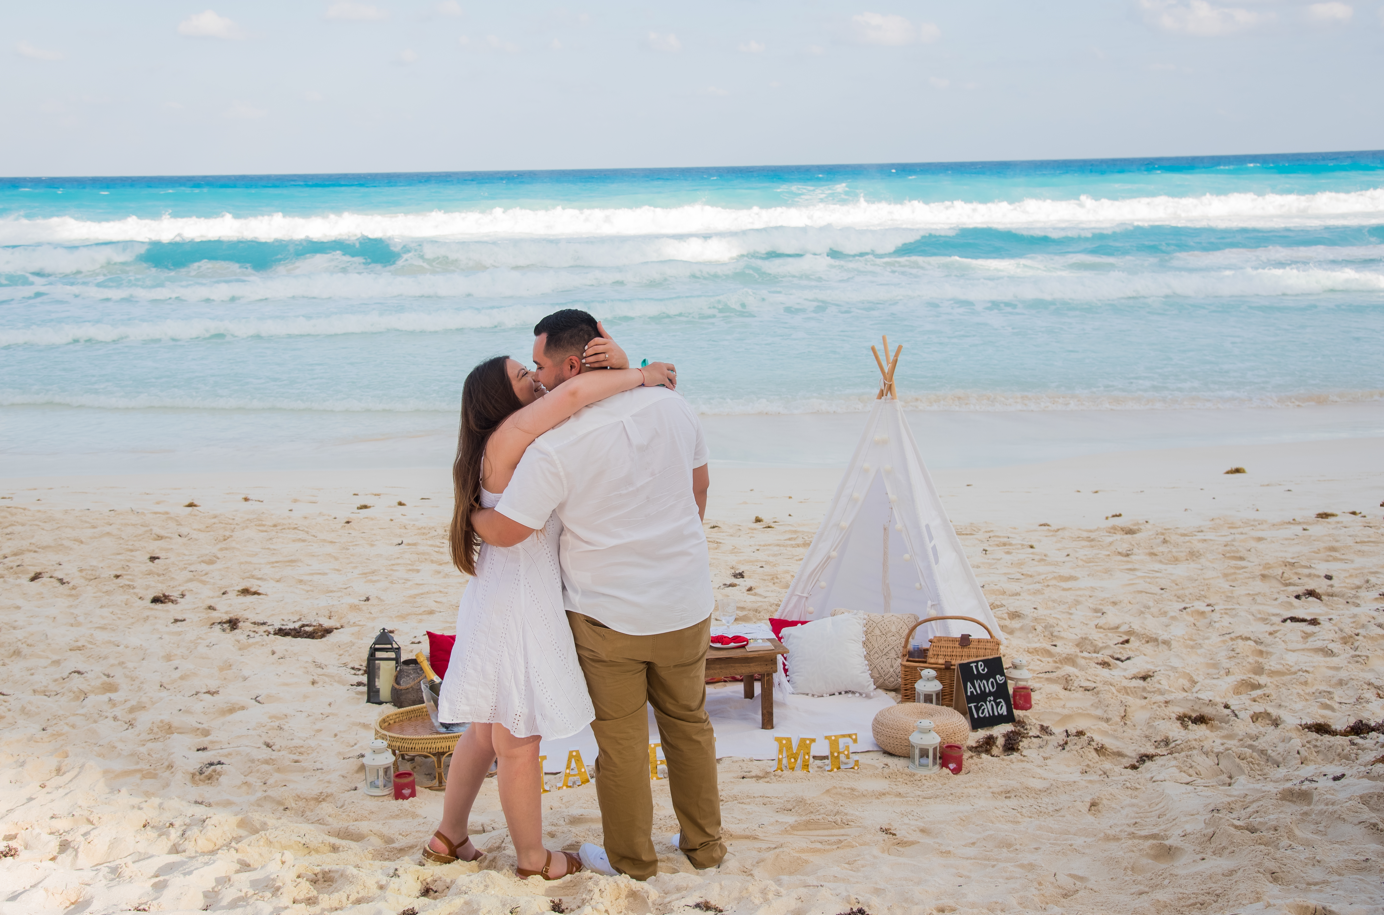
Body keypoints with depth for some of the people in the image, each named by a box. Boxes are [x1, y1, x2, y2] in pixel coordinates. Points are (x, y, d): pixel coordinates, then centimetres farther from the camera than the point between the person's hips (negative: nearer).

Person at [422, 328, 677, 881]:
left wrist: (618, 366, -10)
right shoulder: (508, 436, -17)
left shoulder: (532, 440, 9)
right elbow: (576, 392, -31)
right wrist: (639, 375, -18)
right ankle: (533, 861, 19)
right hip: (516, 605, -10)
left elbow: (585, 401, 11)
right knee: (518, 743, 6)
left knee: (487, 732, 22)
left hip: (505, 602, 10)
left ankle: (449, 838, 35)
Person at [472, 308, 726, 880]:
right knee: (688, 724, 20)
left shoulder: (555, 446, -22)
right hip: (686, 606, 5)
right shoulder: (671, 408, -5)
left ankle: (630, 859, 24)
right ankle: (704, 845, 31)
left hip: (608, 615, -4)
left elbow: (505, 531, -17)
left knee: (620, 740, 11)